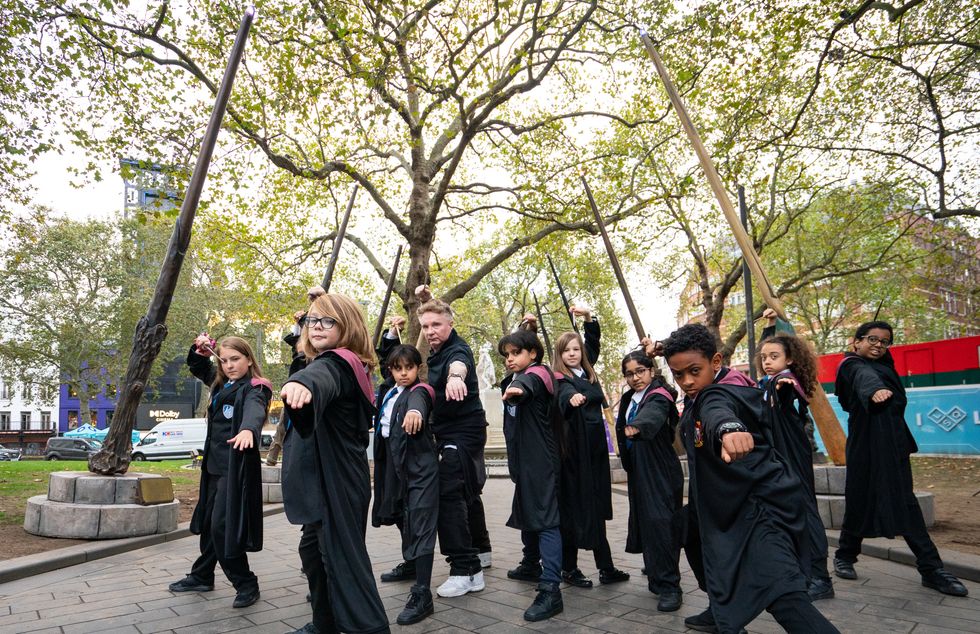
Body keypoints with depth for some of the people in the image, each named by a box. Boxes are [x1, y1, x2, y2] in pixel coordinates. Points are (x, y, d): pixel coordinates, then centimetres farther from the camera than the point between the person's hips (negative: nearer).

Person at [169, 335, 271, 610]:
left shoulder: (255, 389, -13)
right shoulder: (221, 383, 11)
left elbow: (254, 410, -36)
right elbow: (197, 367, 28)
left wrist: (248, 429, -58)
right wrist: (200, 349, 6)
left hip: (237, 466, -9)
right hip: (214, 464, 9)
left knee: (222, 527, -10)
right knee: (209, 524, 20)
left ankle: (246, 584, 4)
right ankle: (202, 576, 37)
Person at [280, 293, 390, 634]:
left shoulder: (334, 364, -19)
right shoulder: (351, 366, 13)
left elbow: (321, 378, -45)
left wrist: (302, 384, -65)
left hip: (335, 481, -11)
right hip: (340, 477, 11)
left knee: (344, 556, -9)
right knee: (326, 551, 20)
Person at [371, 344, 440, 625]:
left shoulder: (419, 391, -13)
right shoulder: (388, 391, 9)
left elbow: (417, 401, -37)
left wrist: (415, 410, -59)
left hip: (420, 464, -8)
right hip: (394, 462, 8)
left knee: (420, 525, -9)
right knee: (402, 517, 20)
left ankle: (422, 594, -8)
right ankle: (411, 565, 43)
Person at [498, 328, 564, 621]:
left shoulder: (538, 373, -12)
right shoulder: (513, 381, 15)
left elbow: (530, 385, -38)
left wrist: (518, 389, -57)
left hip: (541, 461, -9)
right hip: (524, 459, 9)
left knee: (545, 518, -15)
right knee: (527, 511, 20)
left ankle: (550, 591, -19)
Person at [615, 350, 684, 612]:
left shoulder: (659, 397, -15)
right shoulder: (628, 399, 8)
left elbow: (651, 415, -39)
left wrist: (636, 426, -60)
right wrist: (630, 469, 16)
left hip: (661, 471, -8)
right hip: (638, 472, 8)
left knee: (659, 522, -13)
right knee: (644, 522, 13)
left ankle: (669, 586, -6)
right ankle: (656, 575, 30)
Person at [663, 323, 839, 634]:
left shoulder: (721, 393, -25)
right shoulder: (699, 395, 4)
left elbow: (718, 411, -53)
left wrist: (729, 429, -71)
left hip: (763, 501, -11)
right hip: (729, 499, 11)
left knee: (781, 596, -26)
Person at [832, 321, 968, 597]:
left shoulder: (883, 364, 20)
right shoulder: (853, 365, -4)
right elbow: (865, 377, -29)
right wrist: (875, 390, -49)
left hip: (894, 444, 6)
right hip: (867, 445, -6)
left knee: (906, 504, 3)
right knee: (860, 501, 0)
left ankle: (931, 569, 3)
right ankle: (845, 556, 16)